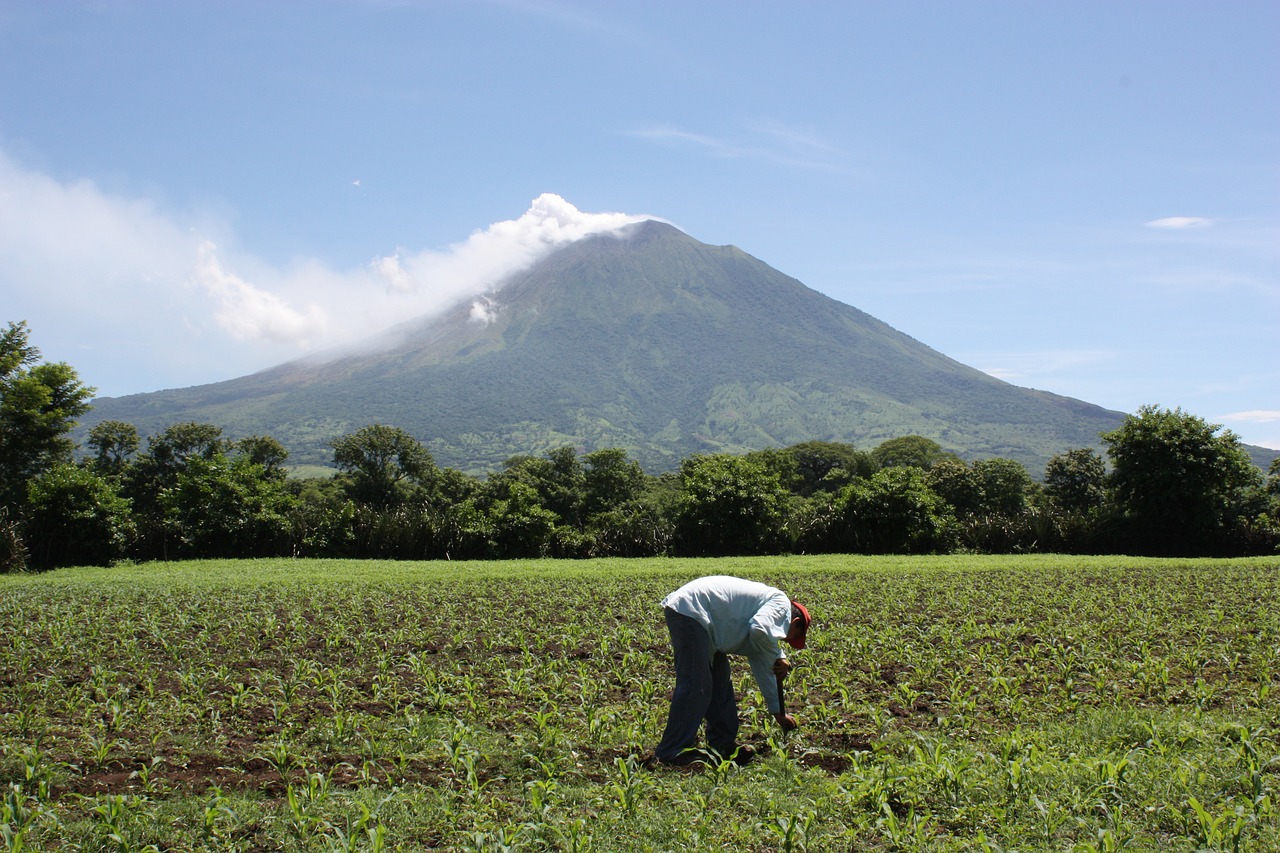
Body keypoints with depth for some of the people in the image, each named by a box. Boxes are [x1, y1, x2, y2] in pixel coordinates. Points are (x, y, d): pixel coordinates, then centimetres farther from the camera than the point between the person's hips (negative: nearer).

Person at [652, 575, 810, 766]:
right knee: (695, 686, -11)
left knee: (720, 683, 19)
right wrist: (778, 657, -4)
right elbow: (759, 630, -23)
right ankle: (671, 753, -7)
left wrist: (778, 712, 39)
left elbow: (762, 666, 34)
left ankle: (723, 744, 28)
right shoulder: (781, 602, -1)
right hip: (689, 609, -11)